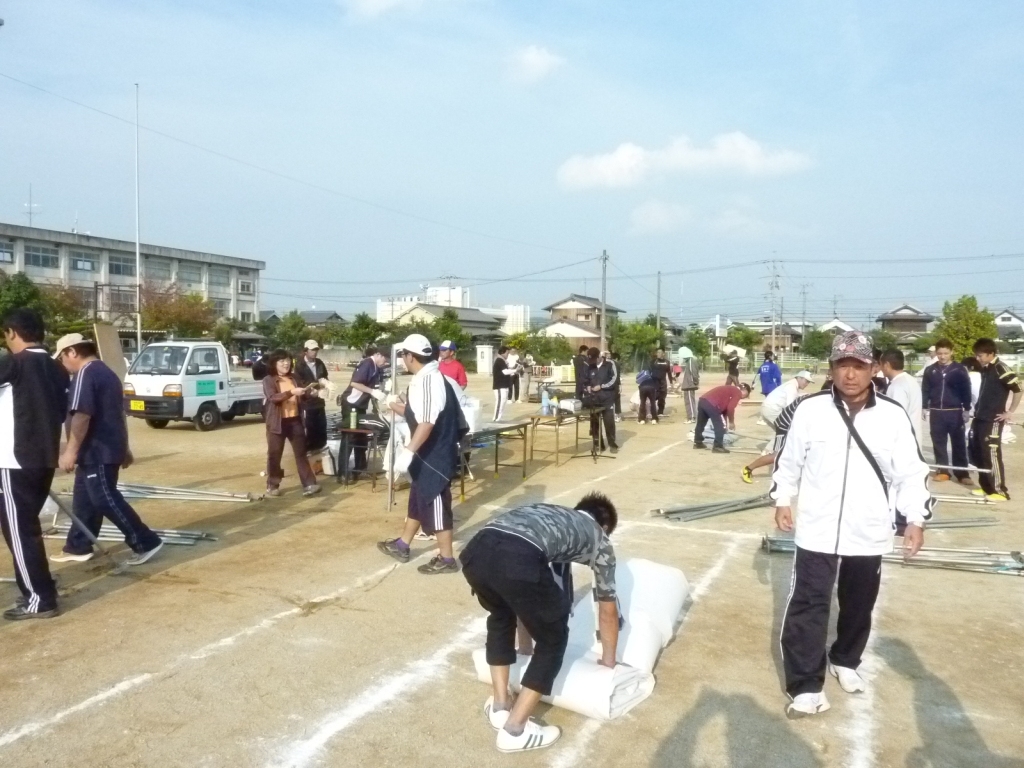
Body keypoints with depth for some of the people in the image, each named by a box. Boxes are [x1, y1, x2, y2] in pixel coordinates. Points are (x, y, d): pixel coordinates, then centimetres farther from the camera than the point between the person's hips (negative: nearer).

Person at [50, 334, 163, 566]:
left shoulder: (85, 373, -14)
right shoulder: (106, 372, 18)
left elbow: (81, 415, -24)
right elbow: (118, 413, 23)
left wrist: (71, 450, -24)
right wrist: (124, 448, 28)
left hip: (97, 450, -10)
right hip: (108, 447, 10)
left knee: (105, 500, -7)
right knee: (84, 500, 16)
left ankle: (147, 543, -6)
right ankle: (78, 547, 24)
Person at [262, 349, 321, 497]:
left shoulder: (293, 378, 11)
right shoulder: (268, 380, -4)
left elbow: (301, 396, 13)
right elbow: (273, 397, -20)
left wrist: (310, 393, -9)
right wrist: (291, 392, -31)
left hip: (295, 420, 4)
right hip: (277, 422, -4)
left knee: (301, 452, 2)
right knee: (274, 454, 5)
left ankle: (309, 485, 2)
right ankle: (272, 486, 16)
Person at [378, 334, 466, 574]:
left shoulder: (428, 381, -23)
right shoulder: (424, 379, 10)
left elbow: (427, 423, -30)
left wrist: (408, 451, -31)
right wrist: (393, 405, 27)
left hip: (435, 456, -11)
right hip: (426, 454, 11)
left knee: (435, 505, 0)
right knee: (418, 500, 21)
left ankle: (446, 559, 11)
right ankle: (401, 546, 35)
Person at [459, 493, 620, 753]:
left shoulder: (552, 514, 42)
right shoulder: (599, 540, 29)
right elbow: (607, 610, 37)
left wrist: (526, 640, 61)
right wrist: (609, 661, 53)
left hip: (476, 551, 6)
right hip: (517, 561, -6)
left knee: (500, 617, 36)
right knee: (553, 639, 20)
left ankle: (500, 705, 39)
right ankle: (515, 729, 22)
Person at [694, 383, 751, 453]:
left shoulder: (730, 389, 30)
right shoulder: (738, 393, 2)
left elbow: (724, 406, 32)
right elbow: (730, 408, -9)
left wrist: (726, 421, 33)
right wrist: (731, 422, 4)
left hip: (702, 400, 10)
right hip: (711, 404, -10)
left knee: (700, 424, 24)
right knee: (720, 427, 2)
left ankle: (698, 442, 39)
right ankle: (718, 447, 7)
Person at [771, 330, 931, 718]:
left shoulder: (893, 416, -5)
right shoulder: (810, 410, -7)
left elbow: (910, 473, -1)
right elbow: (789, 460, 6)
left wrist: (915, 518, -8)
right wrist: (783, 500, 6)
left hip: (869, 534, 2)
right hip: (817, 530, -2)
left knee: (859, 605, 18)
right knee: (808, 605, -1)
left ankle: (845, 660, 42)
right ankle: (806, 685, 9)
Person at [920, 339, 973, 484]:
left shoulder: (960, 370, -2)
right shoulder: (930, 370, 3)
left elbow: (966, 391, 0)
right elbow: (925, 391, 8)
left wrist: (967, 409, -3)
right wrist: (925, 408, 3)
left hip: (955, 412, -2)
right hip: (936, 412, 2)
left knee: (959, 443, 3)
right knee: (938, 443, 7)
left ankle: (962, 473, 7)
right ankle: (942, 470, 16)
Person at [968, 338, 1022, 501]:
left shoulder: (1001, 368, -15)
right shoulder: (985, 368, 11)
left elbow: (1018, 389, -17)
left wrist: (1010, 412, -13)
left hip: (993, 420, -9)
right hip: (980, 418, 9)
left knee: (992, 455, -6)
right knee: (978, 454, 11)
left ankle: (1000, 491, 1)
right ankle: (986, 487, 20)